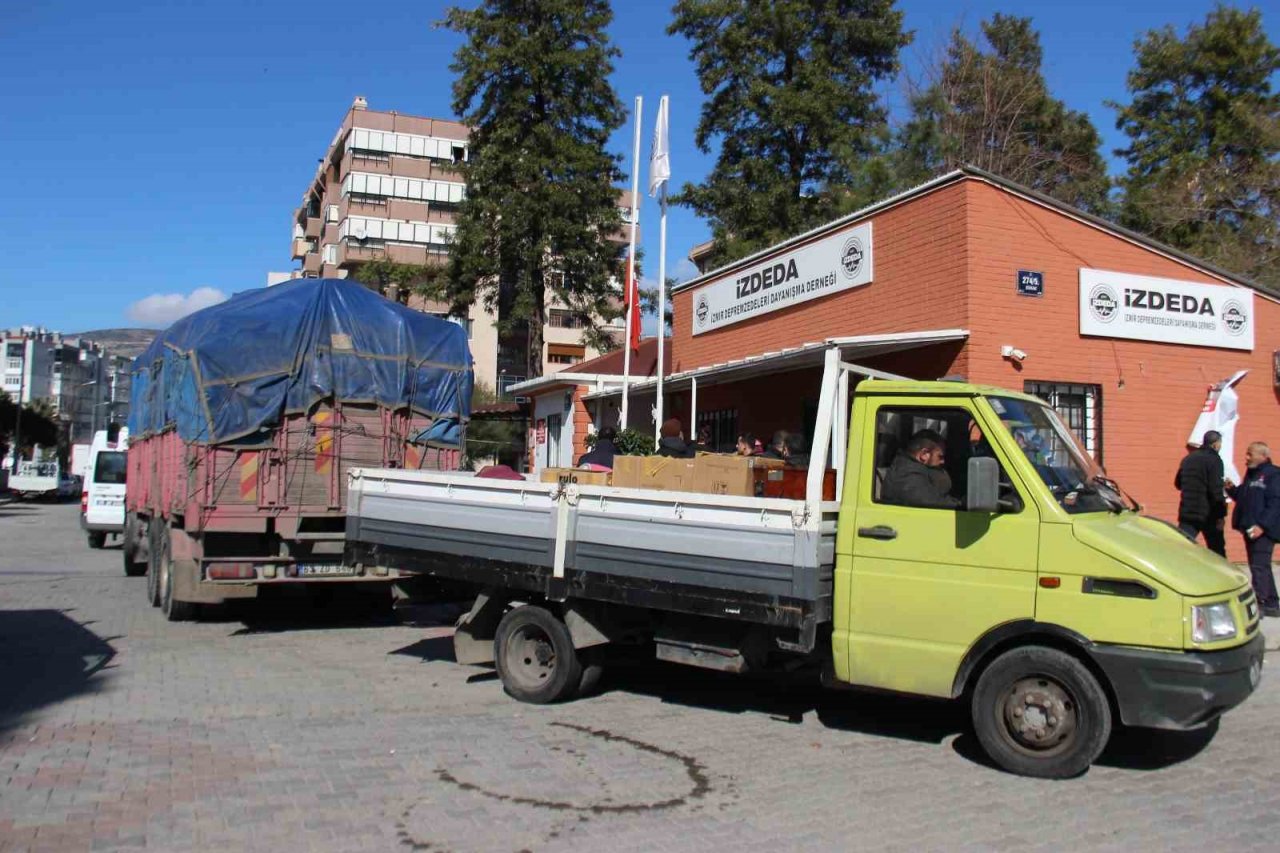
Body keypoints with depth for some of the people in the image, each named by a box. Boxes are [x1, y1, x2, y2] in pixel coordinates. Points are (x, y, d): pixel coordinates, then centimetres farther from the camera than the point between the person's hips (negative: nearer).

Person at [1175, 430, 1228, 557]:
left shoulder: (1188, 458, 12)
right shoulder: (1214, 460, -9)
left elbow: (1178, 483, 21)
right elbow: (1216, 490, -16)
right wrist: (1221, 514, -11)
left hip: (1187, 512, 5)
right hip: (1207, 513, -5)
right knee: (1217, 549, 12)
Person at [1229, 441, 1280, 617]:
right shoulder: (1251, 474, 17)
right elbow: (1243, 498, 24)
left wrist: (1262, 525, -24)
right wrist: (1232, 489, 5)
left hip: (1263, 531, -9)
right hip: (1250, 529, 9)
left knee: (1259, 566, -11)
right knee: (1261, 567, 15)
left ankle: (1259, 603, -10)